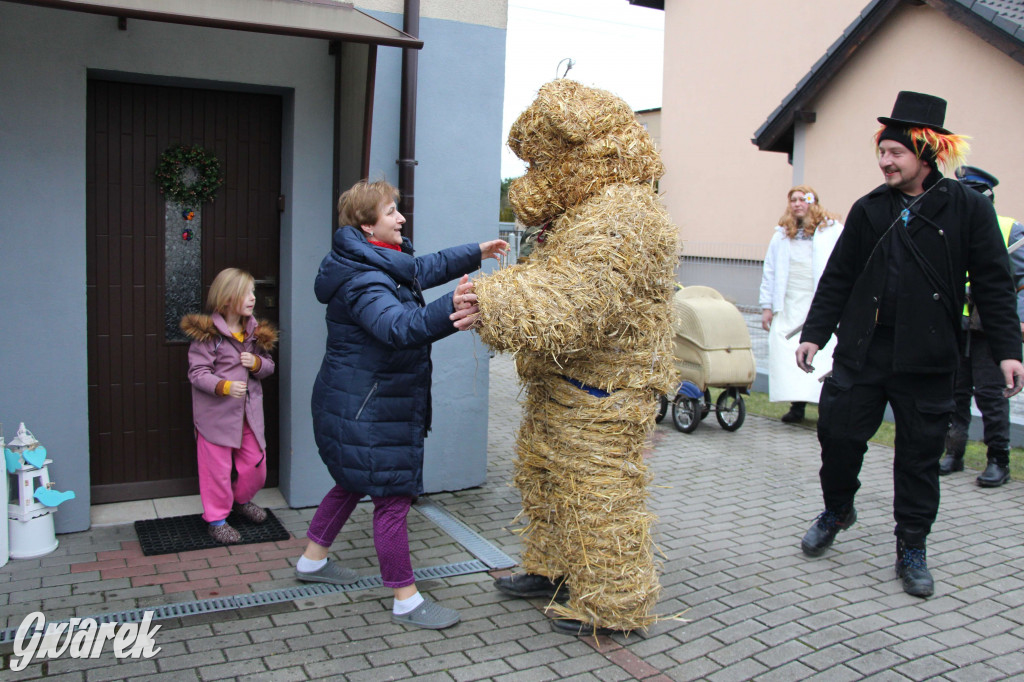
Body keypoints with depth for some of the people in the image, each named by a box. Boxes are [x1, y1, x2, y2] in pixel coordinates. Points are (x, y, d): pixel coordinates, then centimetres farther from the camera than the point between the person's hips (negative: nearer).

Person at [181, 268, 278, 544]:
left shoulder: (256, 331, 5)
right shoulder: (207, 333, -13)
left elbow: (269, 366, 12)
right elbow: (197, 373, -16)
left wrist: (257, 363, -11)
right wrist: (225, 386, -31)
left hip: (249, 412, 6)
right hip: (216, 413, -6)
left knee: (256, 463, 13)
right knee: (218, 468, 4)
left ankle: (241, 499, 41)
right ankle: (217, 518, 21)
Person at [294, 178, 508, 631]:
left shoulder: (387, 264, 9)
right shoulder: (362, 281, -25)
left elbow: (425, 268, 27)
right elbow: (399, 326, -43)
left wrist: (476, 253, 30)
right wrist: (448, 311, -59)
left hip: (362, 404, 11)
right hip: (365, 411, -11)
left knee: (352, 483, 25)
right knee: (393, 497, -4)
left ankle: (313, 560, 42)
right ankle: (406, 601, 8)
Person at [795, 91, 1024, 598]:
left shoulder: (968, 209, -1)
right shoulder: (869, 209, 7)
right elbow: (837, 278, 10)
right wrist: (814, 333, 5)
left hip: (926, 359, -2)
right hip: (862, 351, 2)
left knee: (919, 452, 6)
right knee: (838, 432, 0)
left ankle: (912, 550, 21)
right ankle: (837, 510, 29)